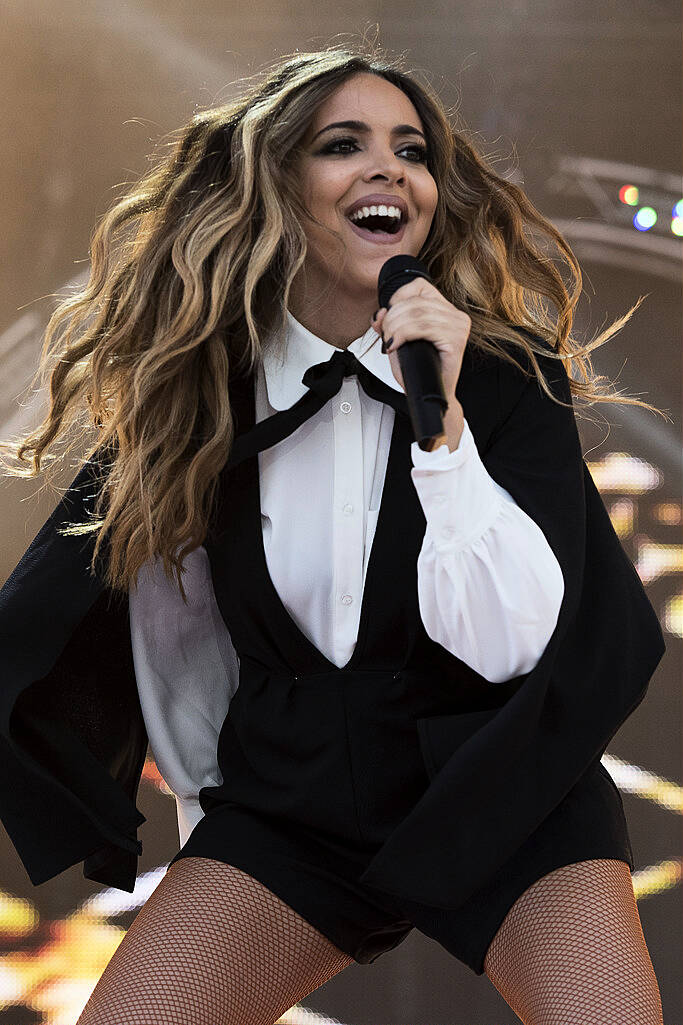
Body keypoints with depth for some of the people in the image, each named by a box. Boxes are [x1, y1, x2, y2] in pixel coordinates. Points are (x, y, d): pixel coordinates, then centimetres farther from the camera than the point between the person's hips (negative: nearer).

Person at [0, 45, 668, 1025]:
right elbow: (169, 621, 11)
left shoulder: (512, 373, -7)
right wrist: (208, 804, 15)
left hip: (504, 795, -1)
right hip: (287, 795, 2)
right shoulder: (200, 384, -1)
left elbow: (511, 643, -17)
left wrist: (440, 417, -25)